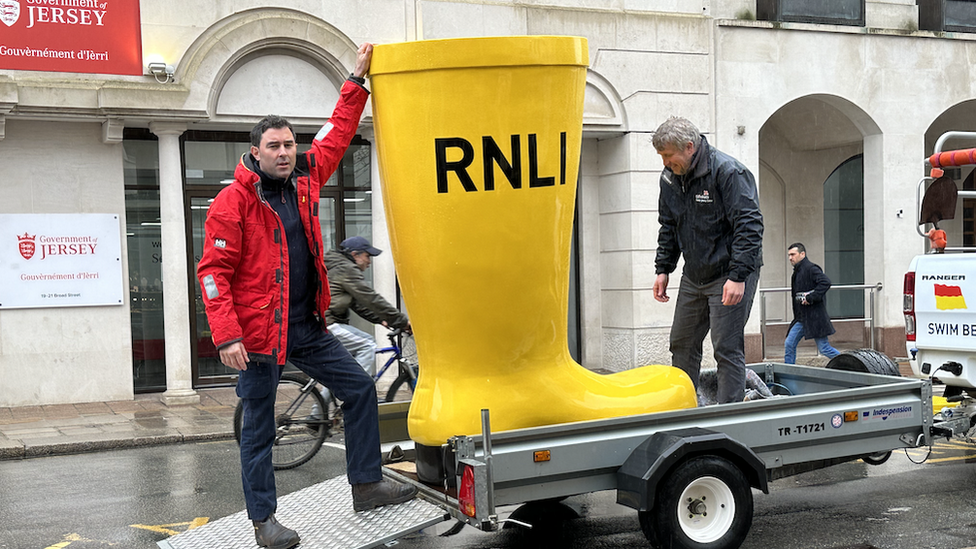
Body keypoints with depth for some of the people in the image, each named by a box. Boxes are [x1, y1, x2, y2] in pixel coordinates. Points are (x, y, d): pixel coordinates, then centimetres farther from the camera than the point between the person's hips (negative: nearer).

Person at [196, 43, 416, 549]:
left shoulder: (305, 179, 7)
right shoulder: (233, 201, -11)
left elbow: (338, 133, 19)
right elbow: (214, 272, -14)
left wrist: (357, 78, 16)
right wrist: (227, 336, -21)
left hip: (307, 325, 7)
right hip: (260, 332, -7)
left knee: (360, 388, 9)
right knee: (258, 428, 4)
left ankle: (367, 485, 21)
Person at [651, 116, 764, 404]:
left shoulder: (728, 172, -17)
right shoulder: (670, 177, 6)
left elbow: (749, 226, -21)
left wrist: (738, 276, -26)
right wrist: (663, 269, 12)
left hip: (729, 275, -8)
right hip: (693, 277, 8)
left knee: (727, 348, -7)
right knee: (682, 344, 11)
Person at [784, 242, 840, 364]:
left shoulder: (811, 268, -12)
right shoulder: (797, 271, 17)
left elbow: (825, 282, -25)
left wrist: (810, 298, -25)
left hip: (815, 317, -9)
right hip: (801, 318, 9)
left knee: (823, 348, -5)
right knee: (789, 344, 4)